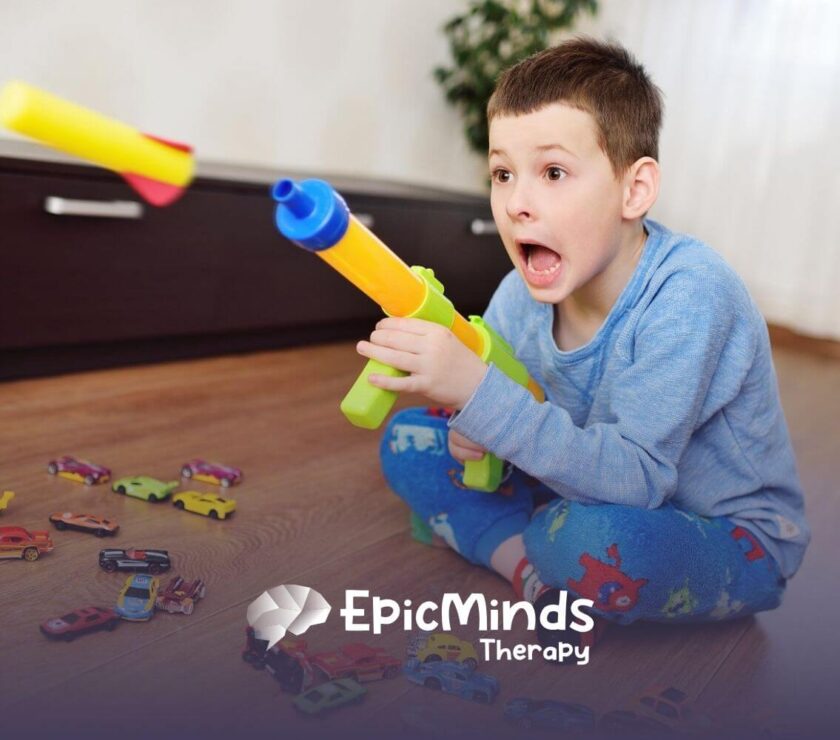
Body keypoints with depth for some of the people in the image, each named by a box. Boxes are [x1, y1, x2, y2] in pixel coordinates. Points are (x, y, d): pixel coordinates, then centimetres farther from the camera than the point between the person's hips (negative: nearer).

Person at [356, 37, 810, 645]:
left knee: (600, 538, -41)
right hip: (592, 492, 6)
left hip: (732, 540, -5)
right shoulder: (522, 293, -10)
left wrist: (478, 391, -42)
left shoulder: (688, 294, -28)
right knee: (409, 438, -2)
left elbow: (638, 480, -35)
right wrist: (475, 424, -20)